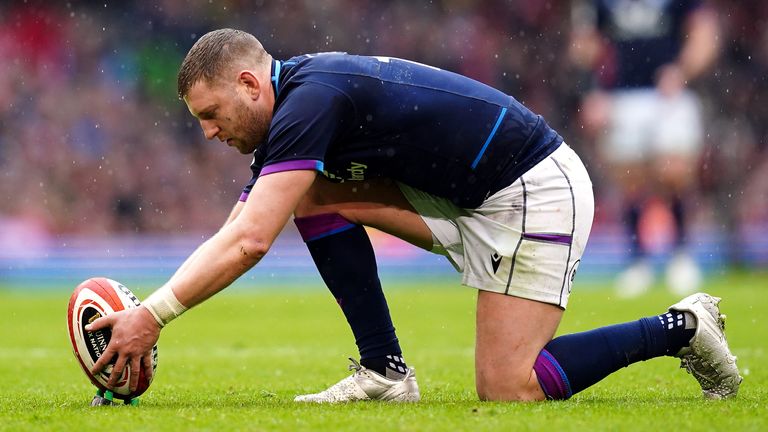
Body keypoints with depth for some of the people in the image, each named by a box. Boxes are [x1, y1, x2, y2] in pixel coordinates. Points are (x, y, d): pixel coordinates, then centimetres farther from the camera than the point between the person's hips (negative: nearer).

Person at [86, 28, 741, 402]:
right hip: (464, 199, 9)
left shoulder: (310, 100, -22)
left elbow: (247, 244, -29)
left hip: (535, 189, -9)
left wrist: (152, 317, -25)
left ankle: (680, 329, 2)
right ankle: (385, 371, 2)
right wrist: (141, 308, -2)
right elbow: (232, 238, 8)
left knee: (508, 390, -13)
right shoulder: (287, 120, 8)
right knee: (317, 194, -2)